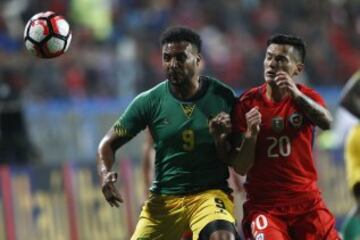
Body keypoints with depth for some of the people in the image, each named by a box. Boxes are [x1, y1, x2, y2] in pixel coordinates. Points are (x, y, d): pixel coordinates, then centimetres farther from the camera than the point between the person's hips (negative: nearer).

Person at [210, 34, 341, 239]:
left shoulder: (307, 97, 2)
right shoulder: (248, 103, -3)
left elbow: (327, 122, -23)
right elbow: (241, 168, -5)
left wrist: (297, 96, -36)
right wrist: (251, 134, -22)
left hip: (307, 202, 2)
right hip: (263, 204, -2)